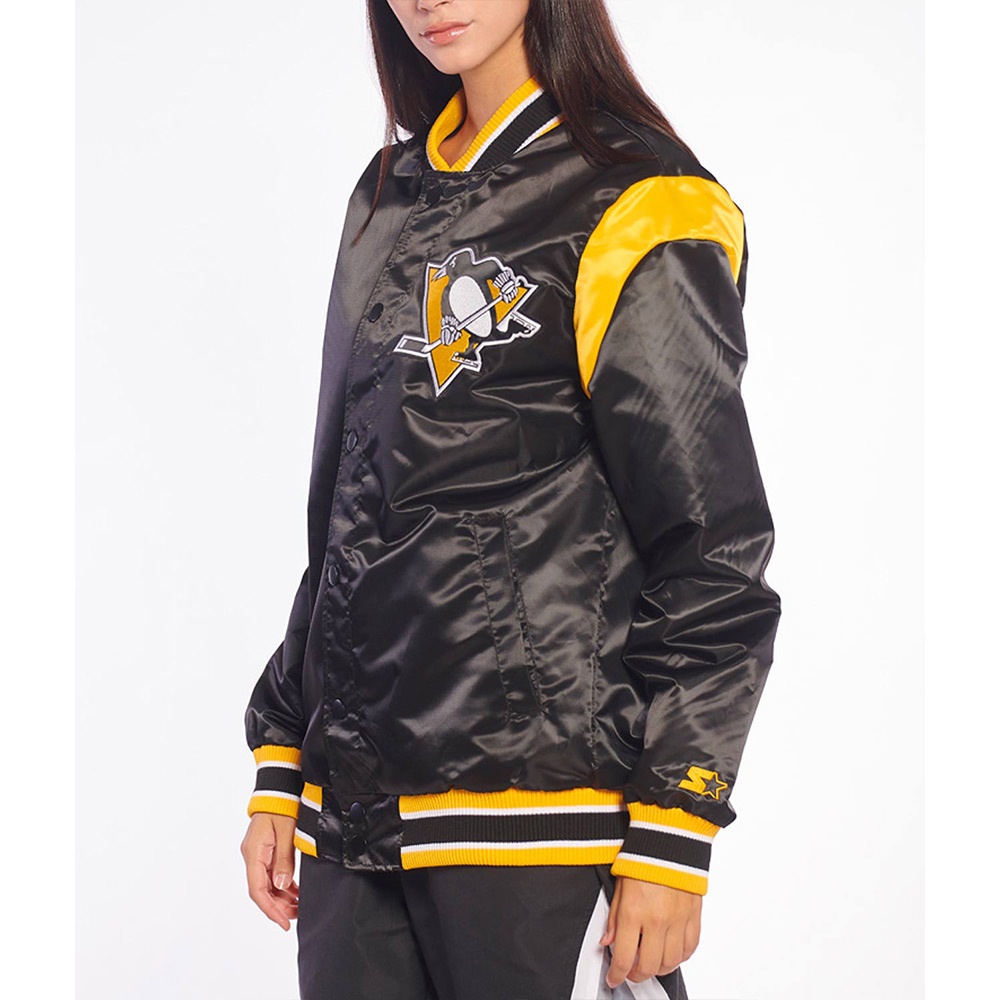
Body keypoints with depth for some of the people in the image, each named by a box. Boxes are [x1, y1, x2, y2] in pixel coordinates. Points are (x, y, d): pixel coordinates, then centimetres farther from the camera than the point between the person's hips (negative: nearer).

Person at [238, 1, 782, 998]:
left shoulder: (635, 206, -6)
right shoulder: (391, 199, 15)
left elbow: (713, 549, -9)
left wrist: (670, 836, -12)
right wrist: (280, 769, 15)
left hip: (541, 808, -6)